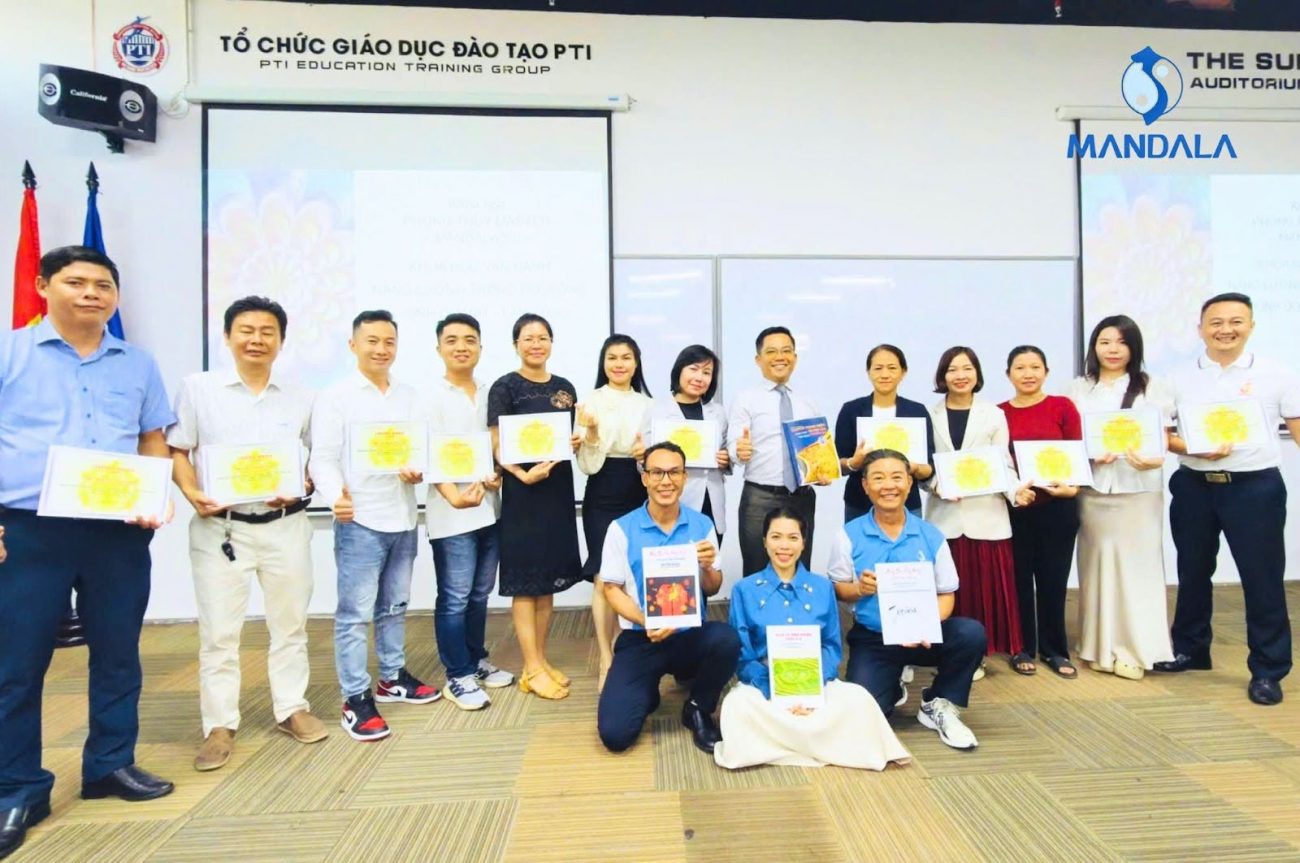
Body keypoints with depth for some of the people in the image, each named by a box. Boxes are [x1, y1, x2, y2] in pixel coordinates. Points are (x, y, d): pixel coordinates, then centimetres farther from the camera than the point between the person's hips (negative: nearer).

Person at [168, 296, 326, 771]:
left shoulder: (300, 398, 5)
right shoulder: (197, 388, 1)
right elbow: (177, 451, 2)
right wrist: (192, 493, -15)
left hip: (285, 524, 2)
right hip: (219, 525, -1)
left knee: (290, 622, 11)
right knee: (218, 629, 4)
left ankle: (292, 708, 26)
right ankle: (220, 725, 17)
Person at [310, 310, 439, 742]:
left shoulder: (409, 396, 12)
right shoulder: (335, 397, -4)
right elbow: (323, 459, -10)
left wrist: (417, 470, -10)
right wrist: (336, 495, -29)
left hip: (403, 518, 6)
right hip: (359, 520, -5)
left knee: (395, 606, 17)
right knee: (355, 614, -1)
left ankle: (392, 677, 33)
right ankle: (356, 699, 10)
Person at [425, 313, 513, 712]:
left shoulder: (491, 393, 9)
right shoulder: (430, 396, -7)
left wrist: (498, 476, -4)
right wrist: (454, 497, -27)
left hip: (489, 508, 6)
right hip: (451, 513, -6)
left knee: (480, 594, 16)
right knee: (455, 598, 1)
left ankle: (477, 662, 31)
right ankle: (458, 677, 14)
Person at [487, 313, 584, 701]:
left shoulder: (565, 388, 12)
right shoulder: (505, 387, -4)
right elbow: (496, 444, -9)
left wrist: (578, 441, -4)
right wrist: (523, 474, -24)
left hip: (559, 487, 6)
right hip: (523, 490, -6)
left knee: (550, 577, 11)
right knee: (525, 579, 0)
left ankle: (540, 661, 22)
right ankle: (532, 669, 8)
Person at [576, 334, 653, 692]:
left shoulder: (647, 403, 8)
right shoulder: (591, 401, -4)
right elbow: (586, 464, -7)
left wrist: (648, 454, -8)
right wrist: (590, 432, -24)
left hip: (638, 495, 4)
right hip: (603, 496, -3)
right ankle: (606, 661, 11)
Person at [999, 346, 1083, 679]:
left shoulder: (1063, 406, 1)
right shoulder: (999, 413, 1)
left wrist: (1071, 487, -15)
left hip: (1058, 505, 0)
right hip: (1014, 506, 0)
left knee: (1053, 578, 7)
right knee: (1019, 578, 6)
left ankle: (1054, 649, 22)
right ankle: (1023, 648, 20)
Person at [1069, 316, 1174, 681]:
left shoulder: (1150, 388, 5)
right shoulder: (1078, 389, 9)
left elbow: (1163, 437, 1)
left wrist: (1153, 459, -20)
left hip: (1138, 489, -1)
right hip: (1093, 488, 2)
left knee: (1136, 565, -1)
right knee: (1097, 564, 4)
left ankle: (1133, 649, 8)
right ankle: (1100, 647, 14)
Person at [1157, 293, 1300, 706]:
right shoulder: (1181, 380, 4)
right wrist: (1196, 449, -14)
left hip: (1255, 487, -2)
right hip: (1193, 486, 3)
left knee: (1262, 577, 2)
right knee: (1192, 572, 14)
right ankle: (1190, 649, 31)